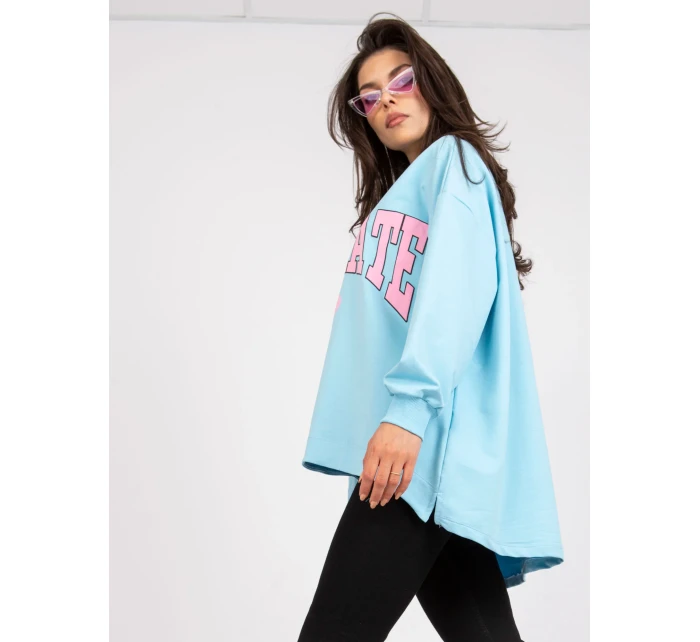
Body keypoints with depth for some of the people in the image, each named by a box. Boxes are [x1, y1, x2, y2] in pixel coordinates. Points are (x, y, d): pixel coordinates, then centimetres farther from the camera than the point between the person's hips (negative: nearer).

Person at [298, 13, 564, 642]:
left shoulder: (454, 159, 5)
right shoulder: (396, 197, 31)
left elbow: (459, 283, -13)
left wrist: (410, 405, -24)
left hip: (430, 444, -9)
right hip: (414, 451, 9)